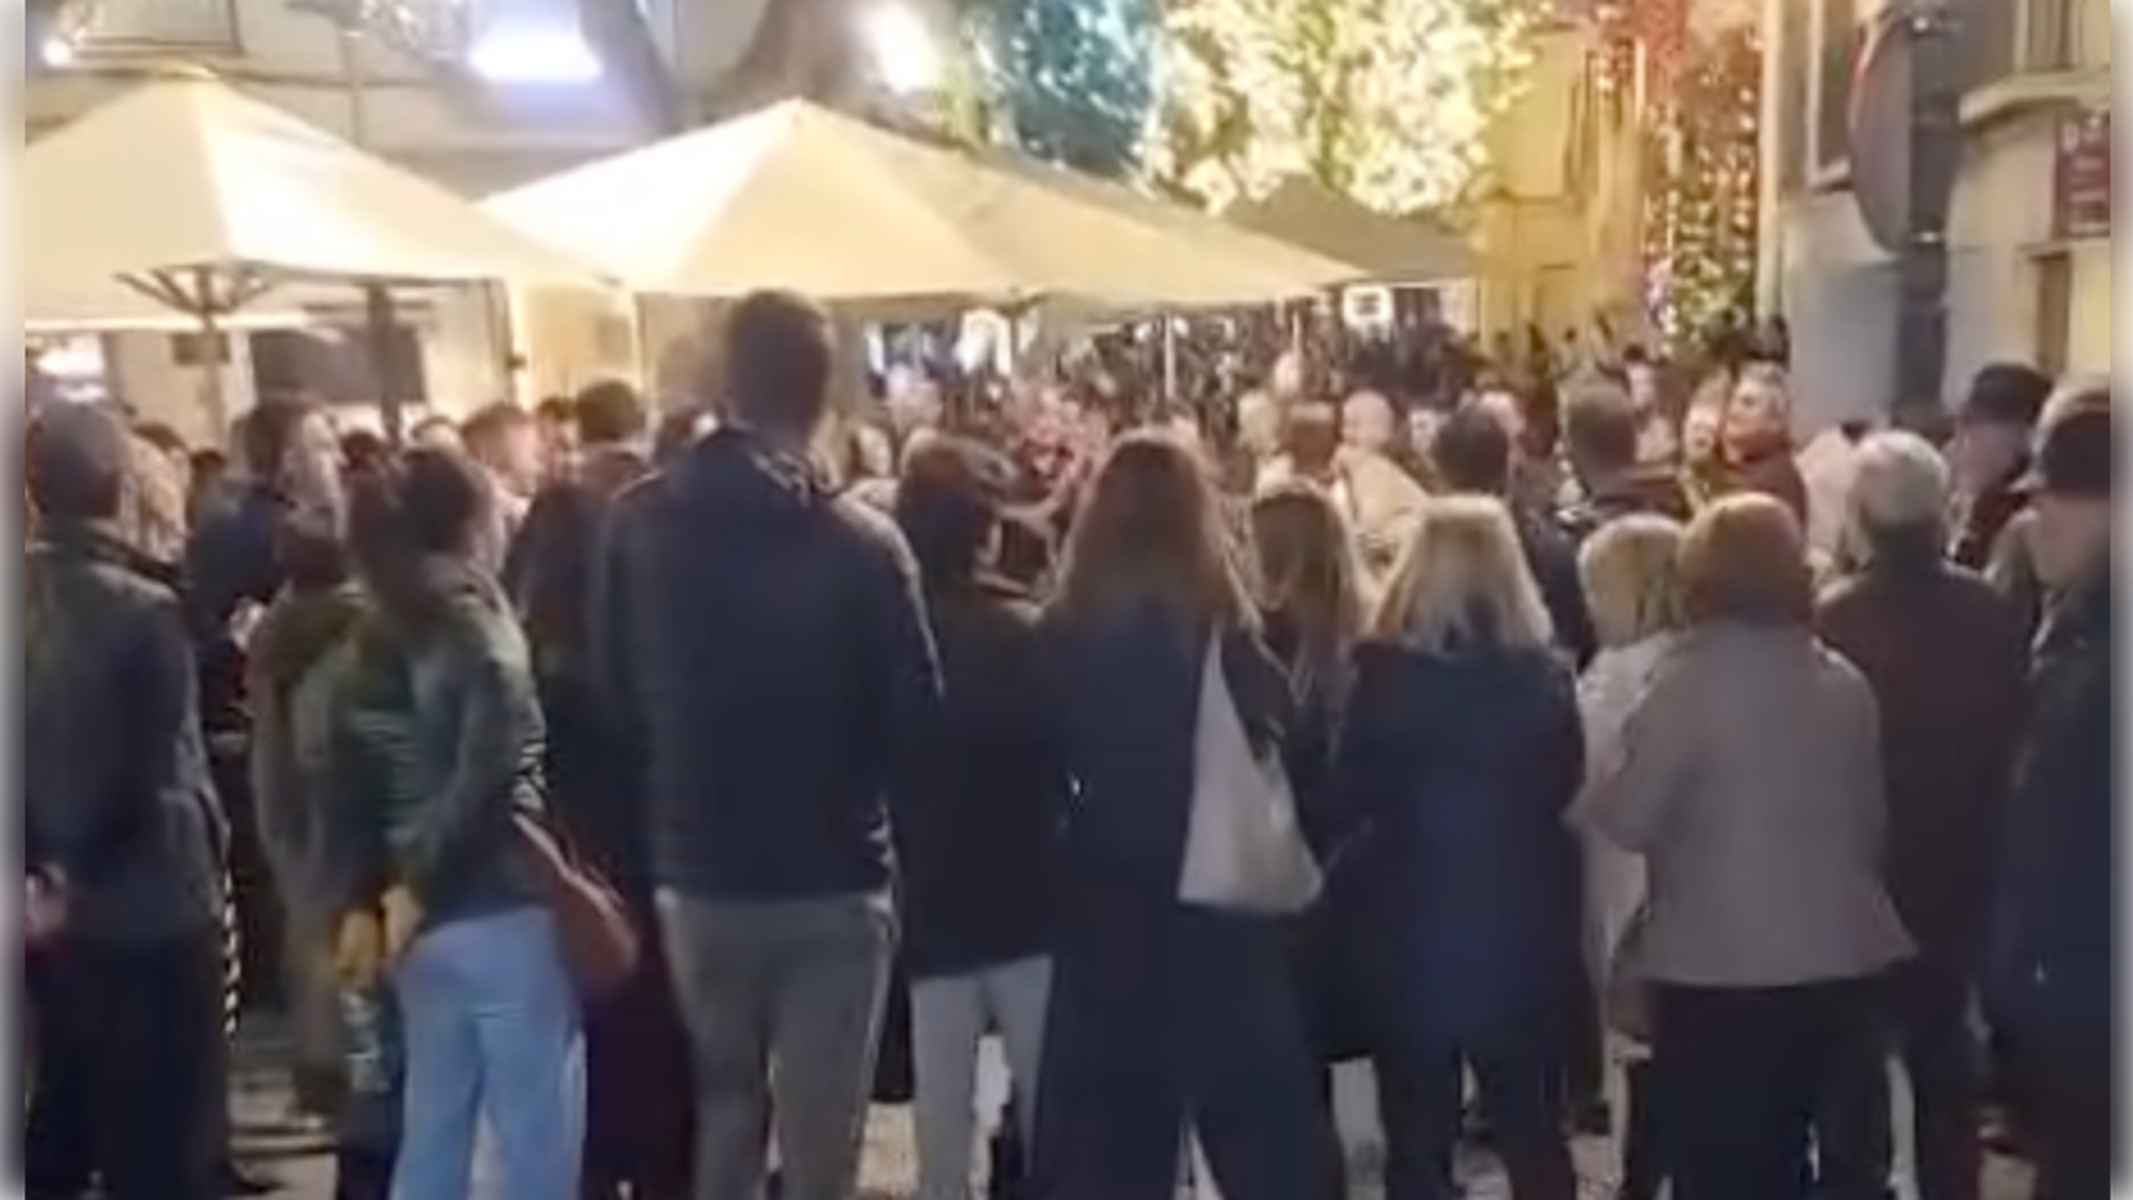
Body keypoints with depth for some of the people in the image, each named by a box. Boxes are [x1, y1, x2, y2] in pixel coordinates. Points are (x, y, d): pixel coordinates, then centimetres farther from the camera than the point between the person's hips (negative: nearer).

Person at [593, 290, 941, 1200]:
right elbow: (914, 720, -12)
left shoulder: (639, 521, -6)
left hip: (697, 869, 4)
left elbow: (612, 689, 1)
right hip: (833, 877, -3)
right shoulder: (860, 541, -17)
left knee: (722, 1107, 22)